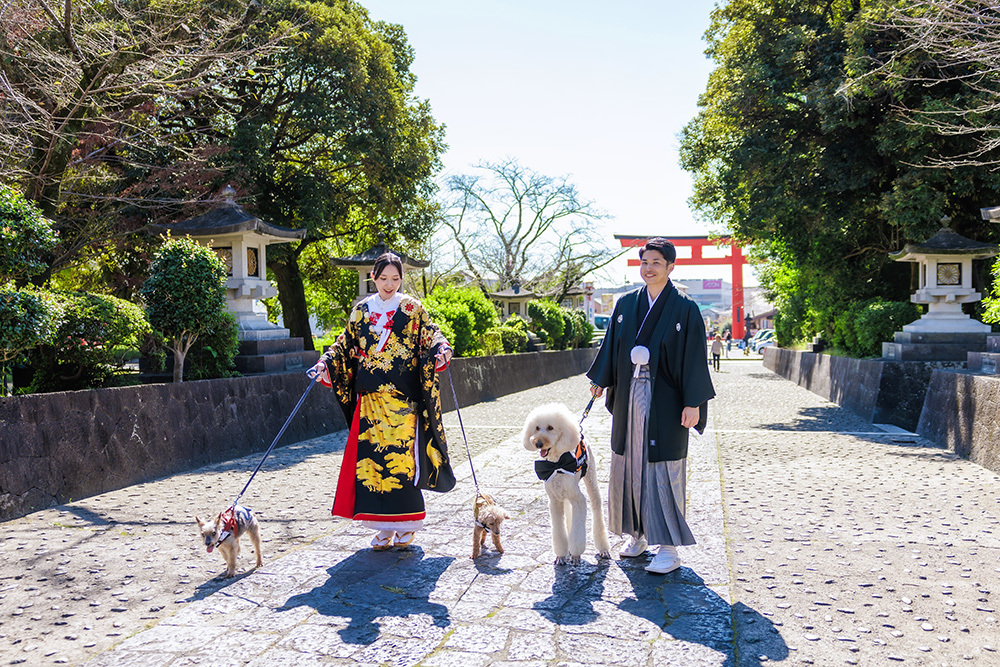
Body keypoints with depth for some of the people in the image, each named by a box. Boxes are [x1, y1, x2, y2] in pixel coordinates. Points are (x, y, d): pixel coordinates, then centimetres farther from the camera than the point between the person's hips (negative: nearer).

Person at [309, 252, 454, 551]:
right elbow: (345, 345, 14)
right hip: (370, 398, 3)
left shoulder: (412, 308, 5)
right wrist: (325, 364, -1)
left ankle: (407, 523, 11)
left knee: (401, 455, -5)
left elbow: (431, 336, 0)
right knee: (372, 456, 1)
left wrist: (442, 350, -22)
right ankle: (384, 527, 12)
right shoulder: (361, 310, 12)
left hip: (403, 397, -3)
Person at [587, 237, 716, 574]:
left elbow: (694, 358, -7)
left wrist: (693, 403, -12)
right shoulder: (625, 305, 8)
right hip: (629, 396, 5)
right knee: (630, 465, 10)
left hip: (664, 400, -5)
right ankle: (638, 535, 25)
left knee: (663, 469, -2)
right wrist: (600, 381, 7)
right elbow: (611, 345, 13)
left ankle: (669, 548, 7)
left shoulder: (685, 309, -5)